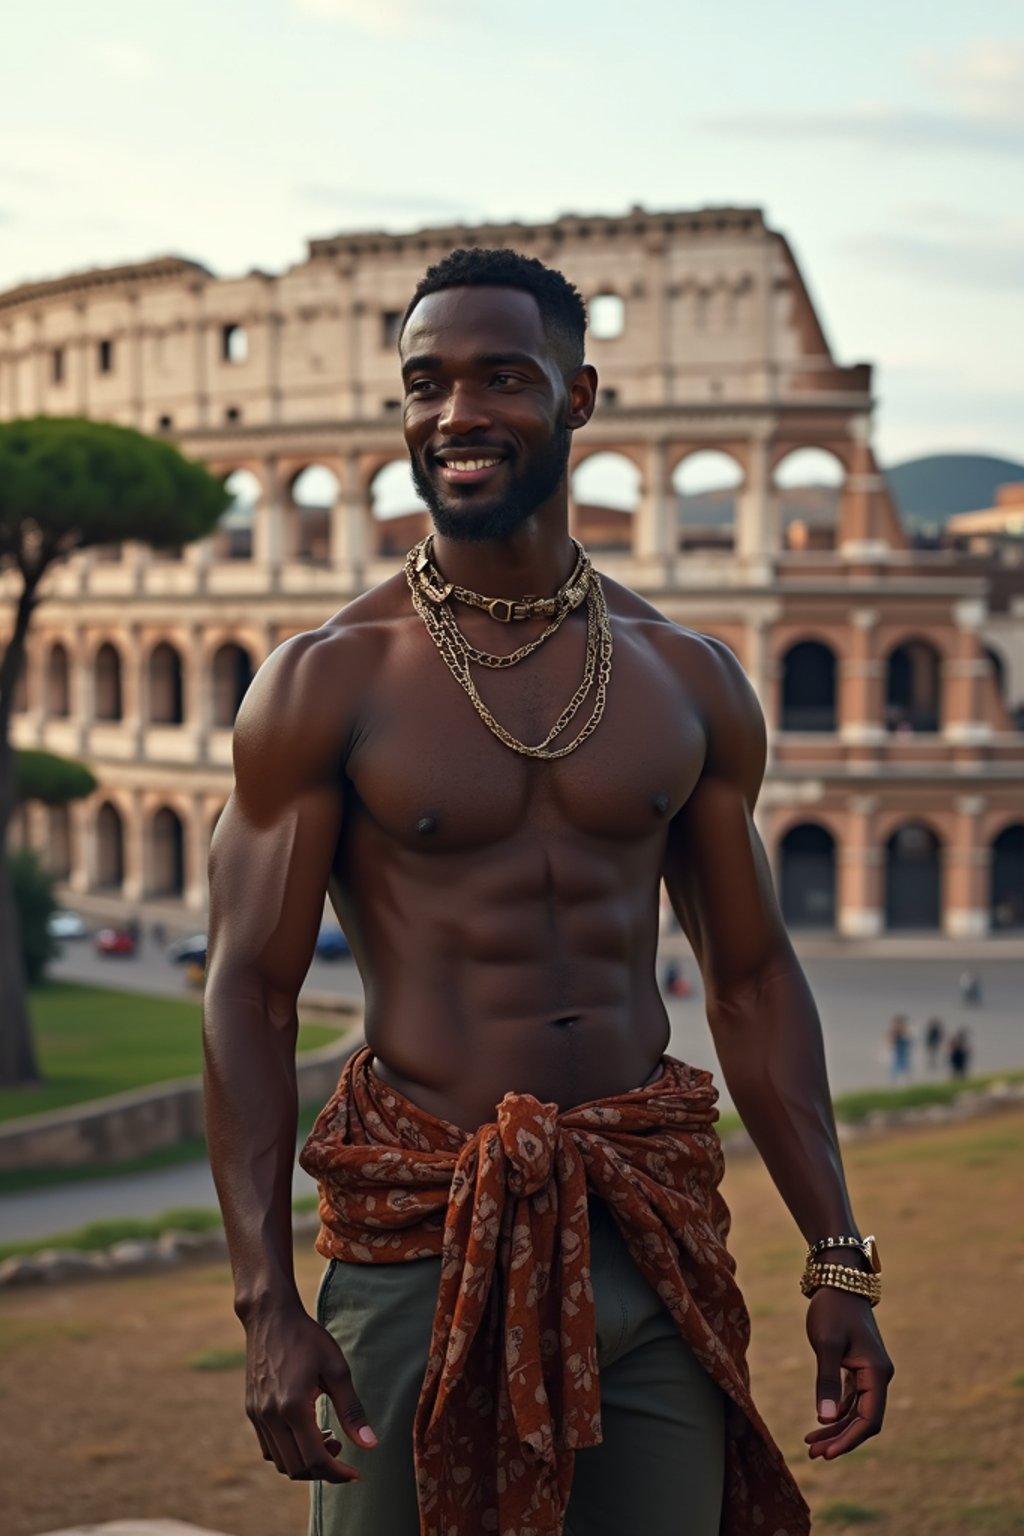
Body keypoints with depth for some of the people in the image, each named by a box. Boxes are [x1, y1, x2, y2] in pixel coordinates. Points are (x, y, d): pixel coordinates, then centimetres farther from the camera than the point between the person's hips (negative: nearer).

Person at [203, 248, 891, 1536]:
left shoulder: (690, 682, 7)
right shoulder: (325, 683, -3)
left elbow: (754, 982, 12)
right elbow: (248, 995, -6)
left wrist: (839, 1264, 7)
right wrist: (266, 1307, -14)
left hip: (653, 1240, 3)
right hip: (419, 1238, -3)